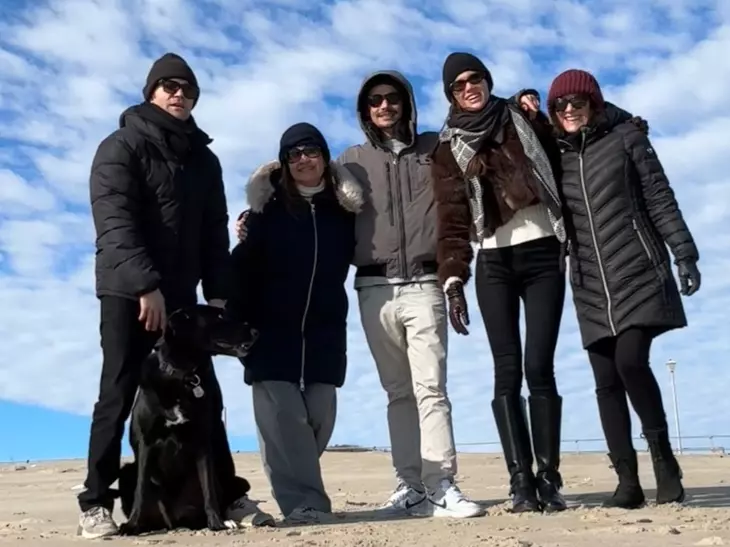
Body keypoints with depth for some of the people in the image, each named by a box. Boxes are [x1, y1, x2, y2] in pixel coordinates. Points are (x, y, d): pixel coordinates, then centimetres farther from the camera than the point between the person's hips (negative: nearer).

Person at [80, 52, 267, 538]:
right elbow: (115, 222, -15)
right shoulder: (121, 147, -1)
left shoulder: (203, 158, 15)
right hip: (128, 290, -5)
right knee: (119, 393, -5)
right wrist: (145, 284, -25)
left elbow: (215, 232, 11)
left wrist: (218, 292, -1)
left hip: (180, 294, 5)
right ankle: (97, 504, 2)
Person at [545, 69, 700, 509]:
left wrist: (684, 254, -6)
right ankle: (628, 481, 5)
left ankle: (664, 456, 1)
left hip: (639, 275, -3)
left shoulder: (626, 139, 5)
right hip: (592, 287, 4)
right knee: (607, 382, 0)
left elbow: (660, 199, 1)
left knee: (631, 363, -19)